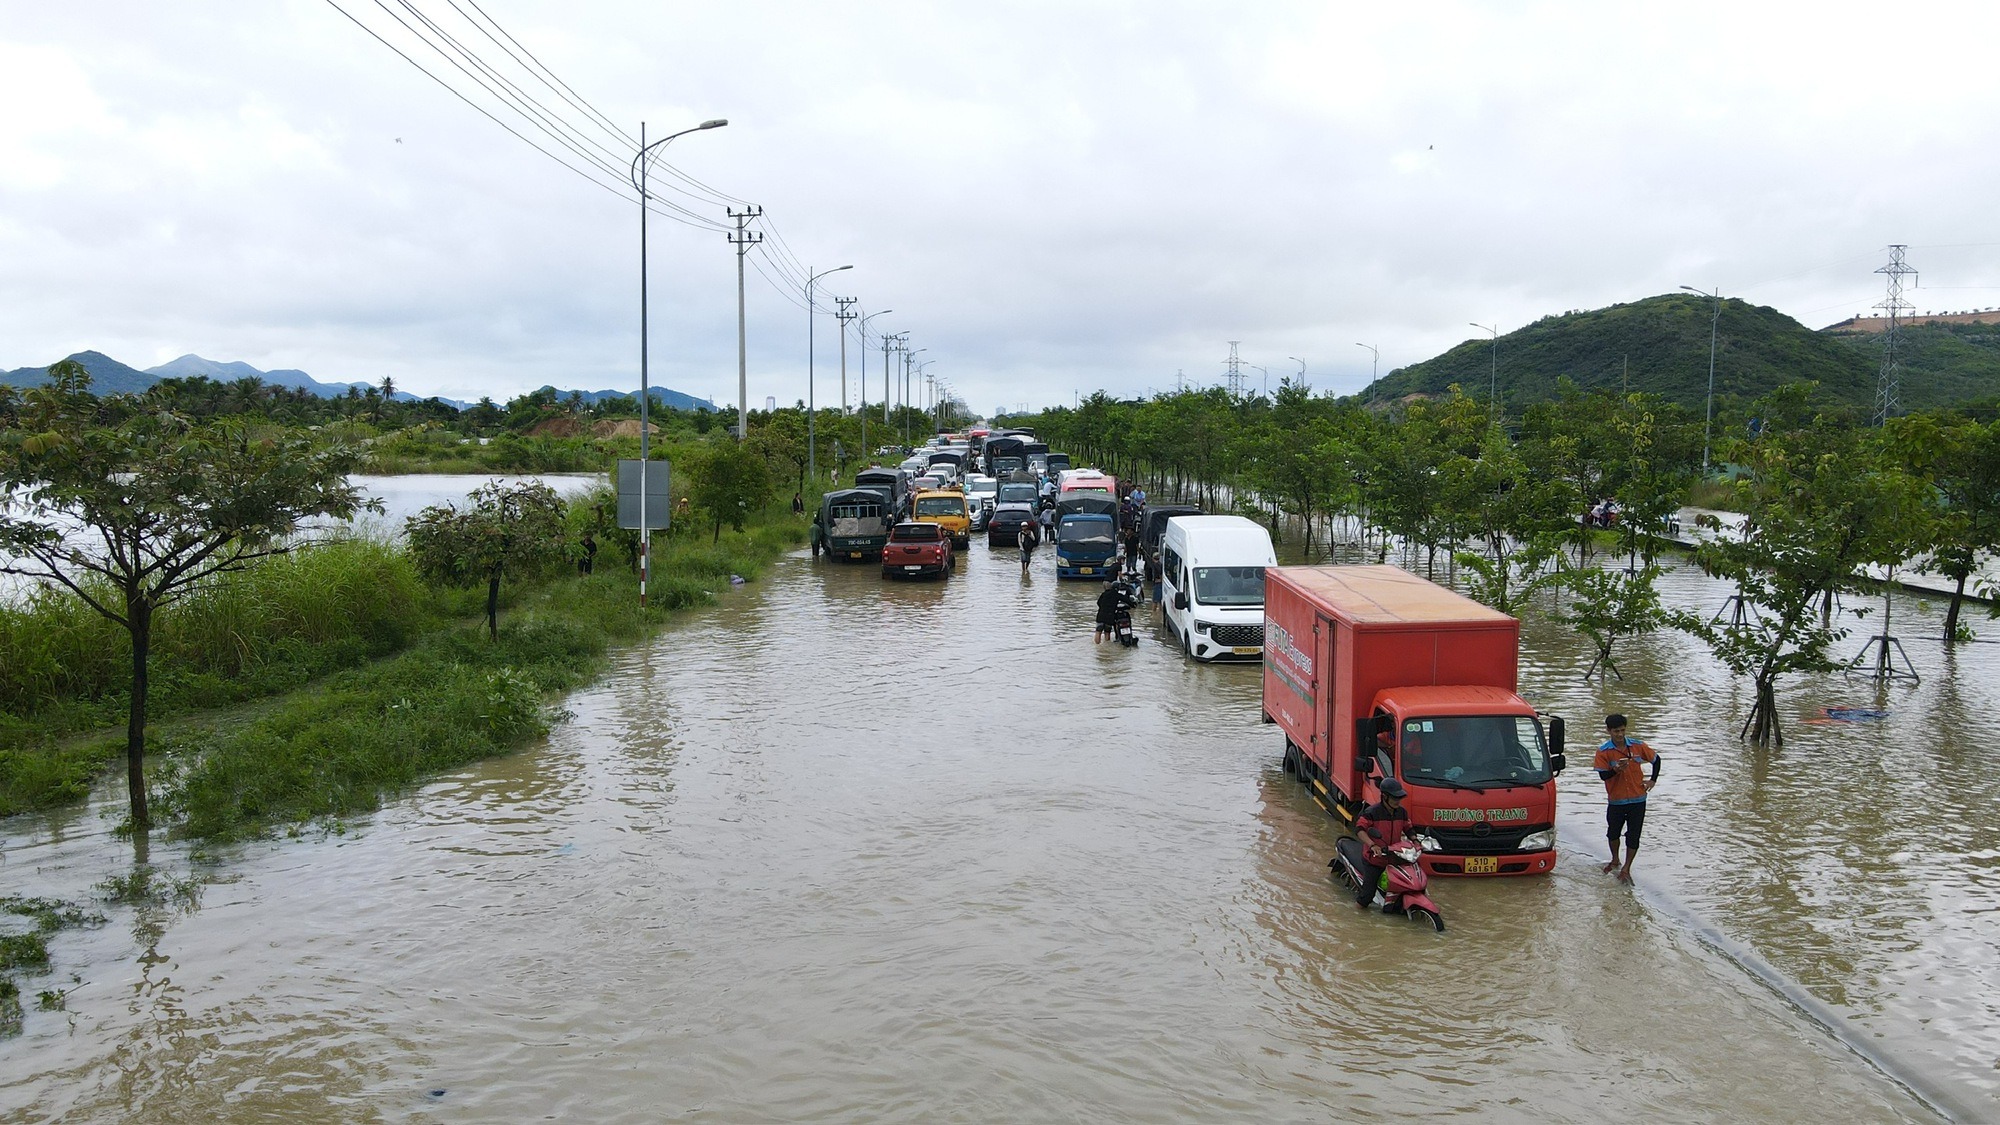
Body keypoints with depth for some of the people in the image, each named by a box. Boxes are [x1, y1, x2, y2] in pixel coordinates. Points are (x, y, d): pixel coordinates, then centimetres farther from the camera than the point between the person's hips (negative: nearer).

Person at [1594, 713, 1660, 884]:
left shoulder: (1638, 746, -6)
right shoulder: (1603, 751, -10)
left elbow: (1656, 759, 10)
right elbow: (1603, 775, -12)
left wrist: (1653, 780, 4)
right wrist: (1616, 770, -31)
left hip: (1637, 799, 0)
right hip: (1616, 800, 0)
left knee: (1633, 836, 1)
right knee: (1613, 833, 13)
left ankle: (1626, 869, 13)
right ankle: (1615, 861, 39)